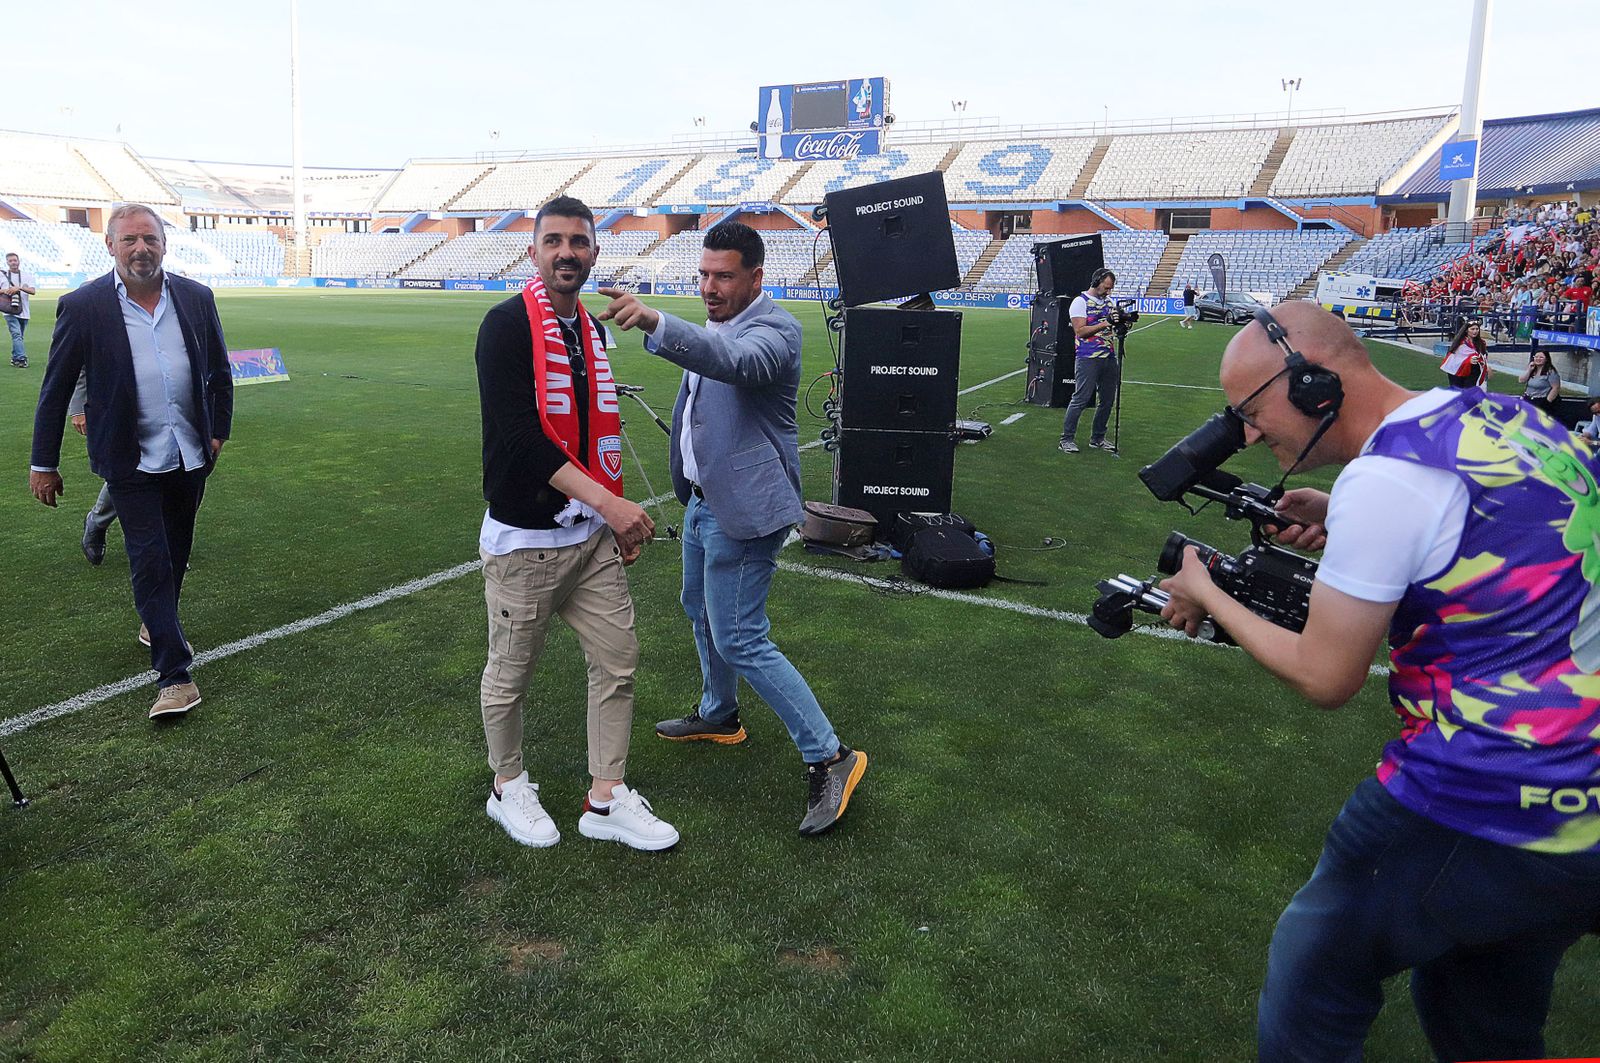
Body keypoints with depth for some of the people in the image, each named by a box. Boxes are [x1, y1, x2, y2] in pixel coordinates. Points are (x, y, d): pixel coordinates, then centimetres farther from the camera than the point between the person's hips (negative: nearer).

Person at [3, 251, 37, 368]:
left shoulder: (27, 276, 8)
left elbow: (33, 291, -6)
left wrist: (19, 288, -20)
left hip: (23, 312, 2)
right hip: (10, 311, -2)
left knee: (19, 336, 10)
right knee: (16, 335, -15)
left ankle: (15, 359, 20)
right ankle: (21, 359, -24)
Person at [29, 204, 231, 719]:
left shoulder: (197, 298, 1)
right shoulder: (82, 306, -8)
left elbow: (219, 372, 13)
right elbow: (55, 390, -2)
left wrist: (219, 430, 10)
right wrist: (43, 464, 1)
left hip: (190, 455, 4)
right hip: (131, 460, -3)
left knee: (176, 552, 17)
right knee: (149, 559, -5)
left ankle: (155, 624, 42)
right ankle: (175, 675, -2)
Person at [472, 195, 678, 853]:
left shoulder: (590, 330, 11)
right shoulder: (508, 325, -12)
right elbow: (518, 434, -23)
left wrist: (617, 517, 16)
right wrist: (607, 500, -28)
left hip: (592, 536, 7)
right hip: (523, 539, -7)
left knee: (618, 661, 9)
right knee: (510, 674, 9)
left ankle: (605, 801, 23)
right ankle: (507, 788, 33)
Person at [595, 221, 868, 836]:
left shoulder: (773, 330, -19)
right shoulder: (717, 324, 10)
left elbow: (734, 362, -43)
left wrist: (653, 322, -57)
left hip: (743, 510, -10)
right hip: (705, 500, 10)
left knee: (740, 642, -9)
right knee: (701, 611, 24)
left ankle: (830, 759, 0)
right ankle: (718, 717, 47)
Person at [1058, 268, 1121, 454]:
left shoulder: (1108, 301, 17)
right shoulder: (1080, 302, -5)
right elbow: (1080, 330, -13)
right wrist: (1104, 324, -18)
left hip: (1109, 357, 7)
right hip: (1088, 359, -7)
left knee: (1108, 400, 9)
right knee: (1081, 399, -9)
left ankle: (1097, 438, 20)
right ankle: (1067, 439, -1)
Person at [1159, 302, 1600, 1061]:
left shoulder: (1384, 476, -20)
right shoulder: (1511, 416, 5)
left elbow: (1325, 678, -13)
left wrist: (1207, 598, 1)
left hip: (1481, 816, -8)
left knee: (1311, 981, 11)